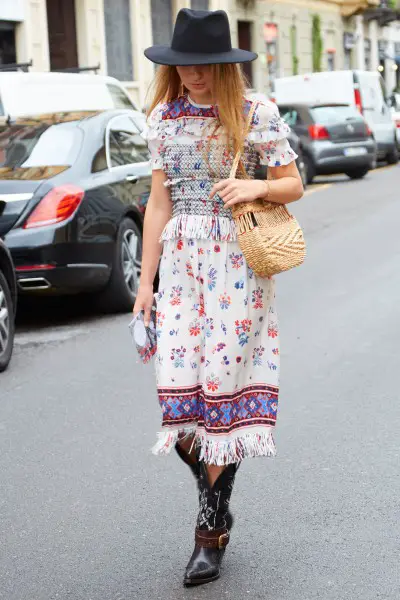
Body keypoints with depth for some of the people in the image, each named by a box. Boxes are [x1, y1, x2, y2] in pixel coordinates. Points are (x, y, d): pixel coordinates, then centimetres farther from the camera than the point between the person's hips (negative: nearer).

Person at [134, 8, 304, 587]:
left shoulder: (258, 116, -2)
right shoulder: (163, 117, 8)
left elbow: (293, 185, 4)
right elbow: (159, 202, 10)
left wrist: (257, 187, -18)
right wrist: (146, 280, 8)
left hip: (237, 263, -3)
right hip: (180, 261, 3)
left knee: (223, 386, -2)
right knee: (179, 391, -2)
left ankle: (212, 529, 11)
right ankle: (216, 501, 22)